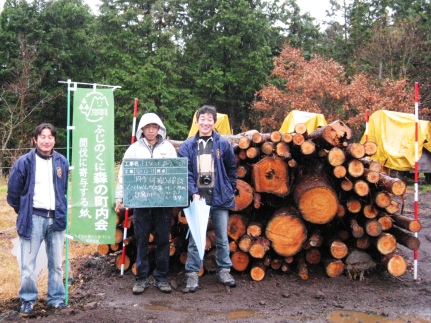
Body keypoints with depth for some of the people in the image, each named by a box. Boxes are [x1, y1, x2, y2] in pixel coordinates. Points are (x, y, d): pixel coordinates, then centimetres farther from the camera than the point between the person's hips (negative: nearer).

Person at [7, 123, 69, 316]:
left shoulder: (62, 162, 5)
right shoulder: (24, 162, -6)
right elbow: (13, 191, 2)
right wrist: (23, 212, 7)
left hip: (56, 218, 3)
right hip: (33, 219, -3)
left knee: (56, 263, 11)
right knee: (28, 263, 1)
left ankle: (56, 298, 23)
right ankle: (27, 300, 16)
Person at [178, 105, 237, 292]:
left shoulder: (223, 144, 4)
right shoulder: (187, 146, 2)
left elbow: (232, 170, 10)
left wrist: (230, 191, 5)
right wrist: (193, 193, -14)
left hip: (219, 198, 1)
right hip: (197, 198, -1)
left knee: (222, 238, 10)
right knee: (195, 239, 3)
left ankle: (224, 271, 23)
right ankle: (192, 275, 10)